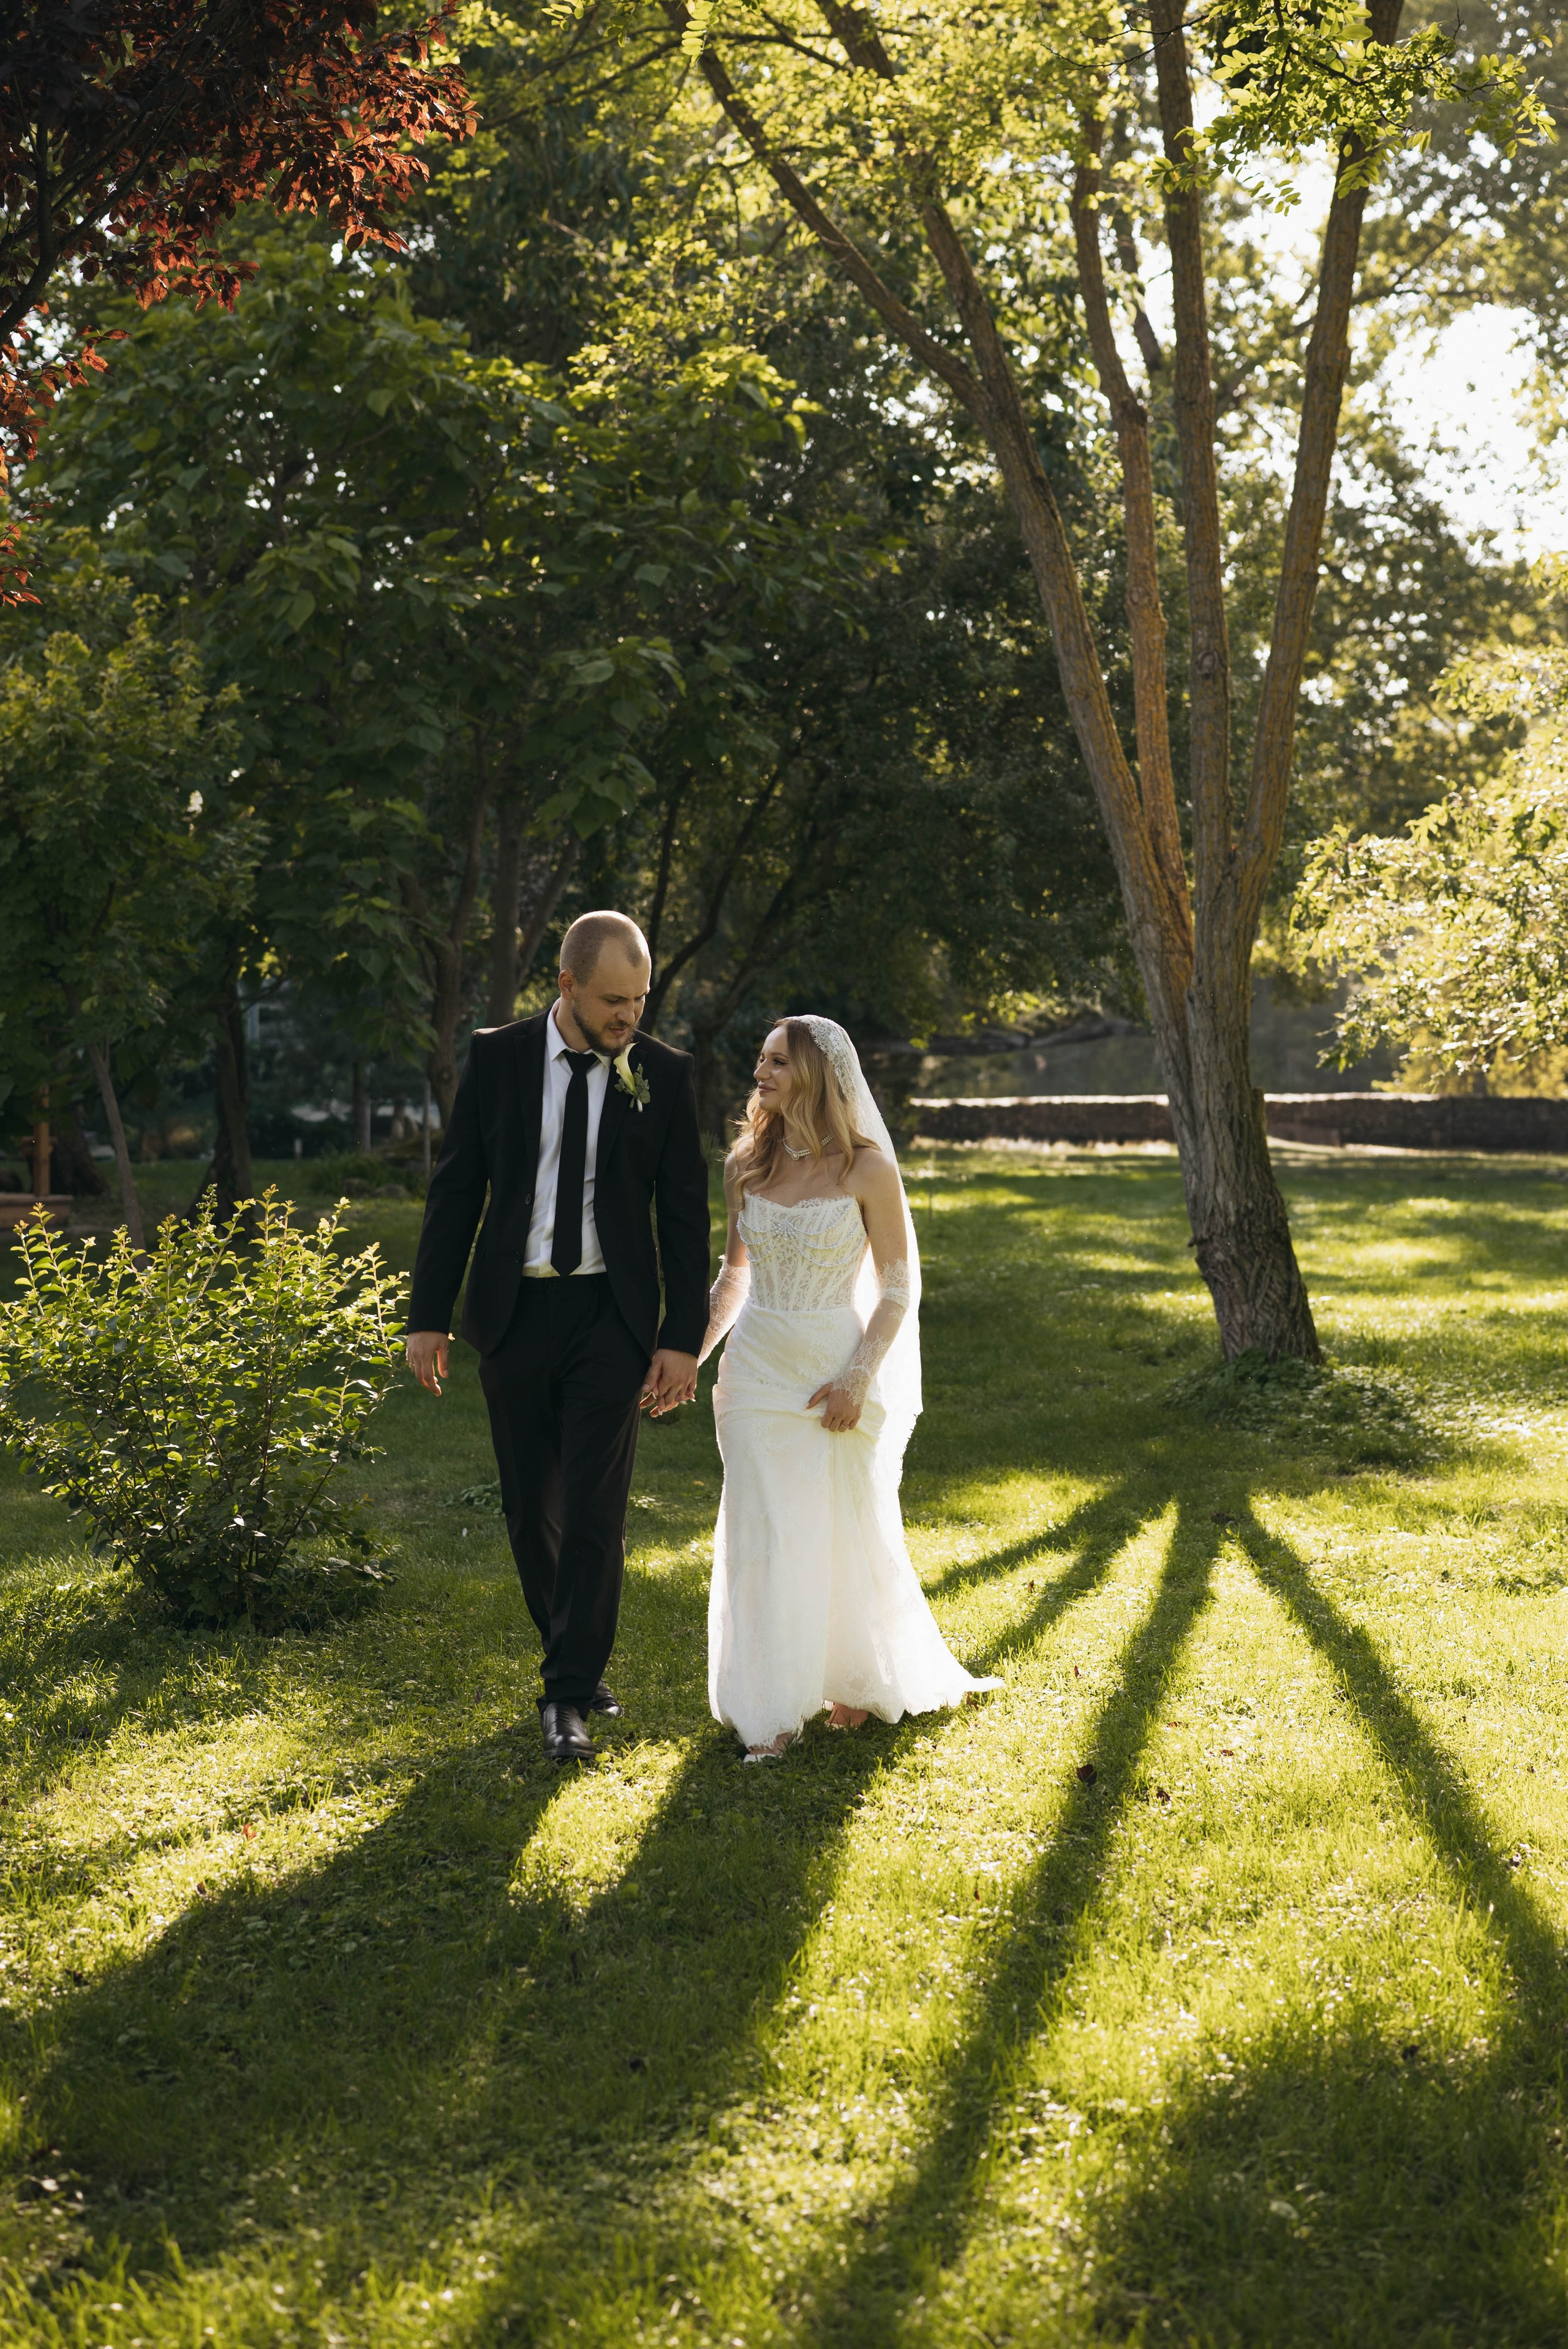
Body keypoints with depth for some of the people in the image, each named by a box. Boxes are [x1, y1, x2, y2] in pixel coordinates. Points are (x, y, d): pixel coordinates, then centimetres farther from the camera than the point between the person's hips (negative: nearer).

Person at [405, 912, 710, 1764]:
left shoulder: (664, 1073, -3)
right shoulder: (498, 1058, -2)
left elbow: (685, 1213, 0)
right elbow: (455, 1190, 1)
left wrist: (682, 1338, -5)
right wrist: (428, 1317, -1)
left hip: (611, 1317, -1)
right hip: (513, 1313, 2)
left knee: (595, 1509, -7)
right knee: (530, 1509, 10)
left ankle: (568, 1699, 1)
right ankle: (582, 1658, 30)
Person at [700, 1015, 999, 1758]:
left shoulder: (866, 1168, -9)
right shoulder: (746, 1165, 3)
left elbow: (898, 1287, -6)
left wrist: (858, 1377, -14)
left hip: (838, 1370, -3)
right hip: (758, 1365, 3)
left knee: (847, 1532, 9)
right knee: (764, 1535, 2)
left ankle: (857, 1683, 32)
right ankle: (772, 1711, 11)